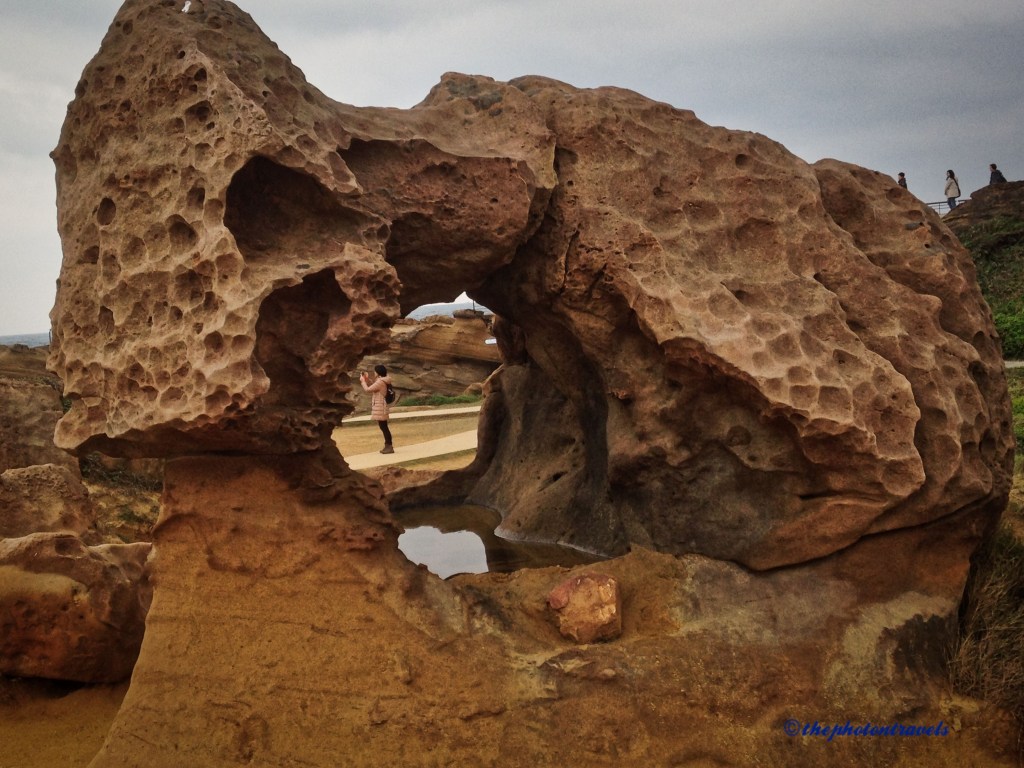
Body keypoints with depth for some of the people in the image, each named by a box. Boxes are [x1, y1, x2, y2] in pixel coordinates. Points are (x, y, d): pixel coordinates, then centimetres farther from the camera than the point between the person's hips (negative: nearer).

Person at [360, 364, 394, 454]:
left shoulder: (380, 382, -19)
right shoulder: (381, 381, 13)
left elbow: (368, 389, -16)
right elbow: (372, 388, 21)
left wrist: (363, 381, 0)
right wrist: (367, 380, 14)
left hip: (380, 407, -10)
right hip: (380, 407, 10)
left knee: (383, 427, -7)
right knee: (383, 427, 15)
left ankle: (389, 446, -6)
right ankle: (388, 445, 21)